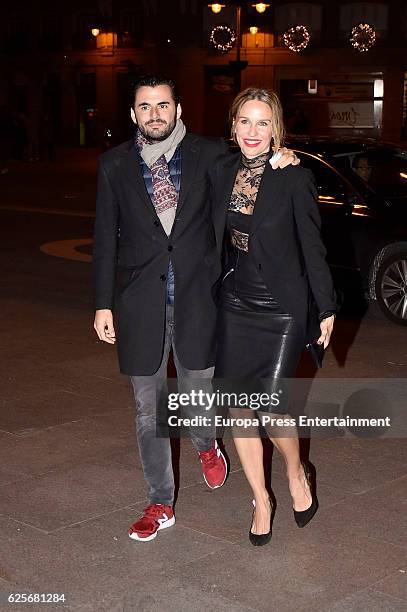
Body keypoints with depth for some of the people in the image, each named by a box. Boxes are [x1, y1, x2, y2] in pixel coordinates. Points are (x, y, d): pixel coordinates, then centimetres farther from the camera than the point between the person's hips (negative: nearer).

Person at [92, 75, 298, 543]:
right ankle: (160, 504, 24)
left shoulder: (210, 154, 0)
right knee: (148, 410, 8)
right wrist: (103, 304, 2)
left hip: (196, 299, 0)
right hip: (140, 306, 1)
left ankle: (206, 446, 47)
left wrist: (280, 156, -10)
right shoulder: (114, 165, 2)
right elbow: (105, 239, 5)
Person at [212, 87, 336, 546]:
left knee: (272, 407, -8)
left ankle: (297, 474, 25)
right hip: (236, 306, 5)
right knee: (237, 407, 4)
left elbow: (312, 247, -6)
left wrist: (326, 308, -2)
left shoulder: (294, 177, -11)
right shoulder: (223, 173, 3)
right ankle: (261, 499, 23)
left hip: (283, 309, -4)